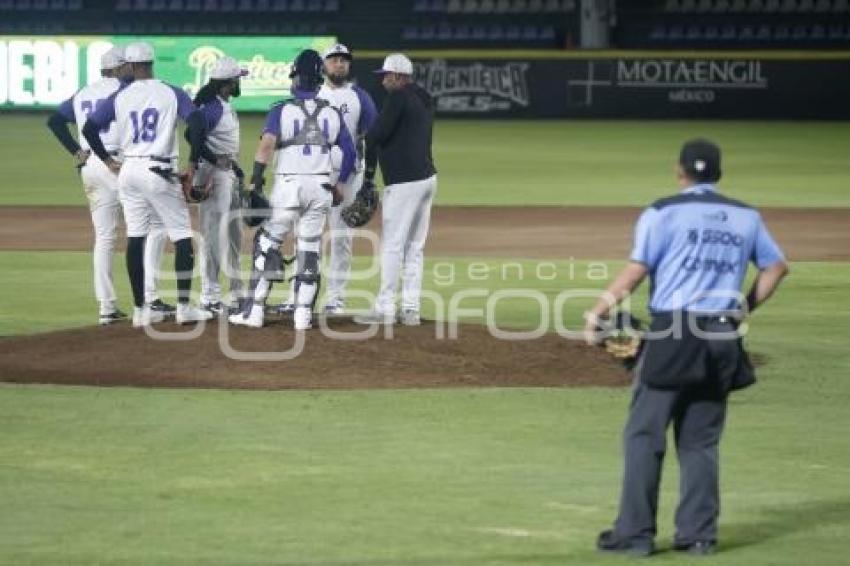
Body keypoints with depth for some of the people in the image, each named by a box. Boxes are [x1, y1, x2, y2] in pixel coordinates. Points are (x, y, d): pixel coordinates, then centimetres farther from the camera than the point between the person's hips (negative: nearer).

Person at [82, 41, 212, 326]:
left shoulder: (119, 97, 4)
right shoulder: (172, 94, -2)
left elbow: (89, 128, 3)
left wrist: (107, 160, 13)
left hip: (128, 171, 3)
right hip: (160, 171, -3)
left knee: (135, 238, 8)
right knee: (182, 236, 4)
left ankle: (140, 309, 9)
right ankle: (183, 306, 0)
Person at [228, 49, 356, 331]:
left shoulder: (282, 110, -6)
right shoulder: (332, 113, 7)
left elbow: (266, 144, -19)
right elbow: (350, 151, 7)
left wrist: (255, 181, -18)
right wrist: (340, 183, 18)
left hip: (288, 185, -3)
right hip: (321, 186, 3)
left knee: (267, 244, 5)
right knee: (310, 249, 10)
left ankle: (254, 310, 1)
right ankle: (303, 313, 8)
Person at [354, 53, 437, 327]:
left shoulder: (399, 98, -12)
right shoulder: (424, 100, 15)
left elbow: (376, 134, -18)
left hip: (404, 183, -9)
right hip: (427, 178, 9)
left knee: (392, 246, -5)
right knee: (414, 247, 11)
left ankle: (385, 309, -5)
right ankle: (411, 309, 11)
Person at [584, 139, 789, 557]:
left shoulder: (664, 213, -3)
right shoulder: (747, 218, 12)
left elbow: (636, 271, -8)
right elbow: (776, 267, 18)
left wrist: (597, 313, -2)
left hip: (673, 337, -4)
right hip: (723, 341, 5)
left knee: (644, 435, 0)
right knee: (701, 440, 11)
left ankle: (635, 533, -3)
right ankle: (698, 534, 8)